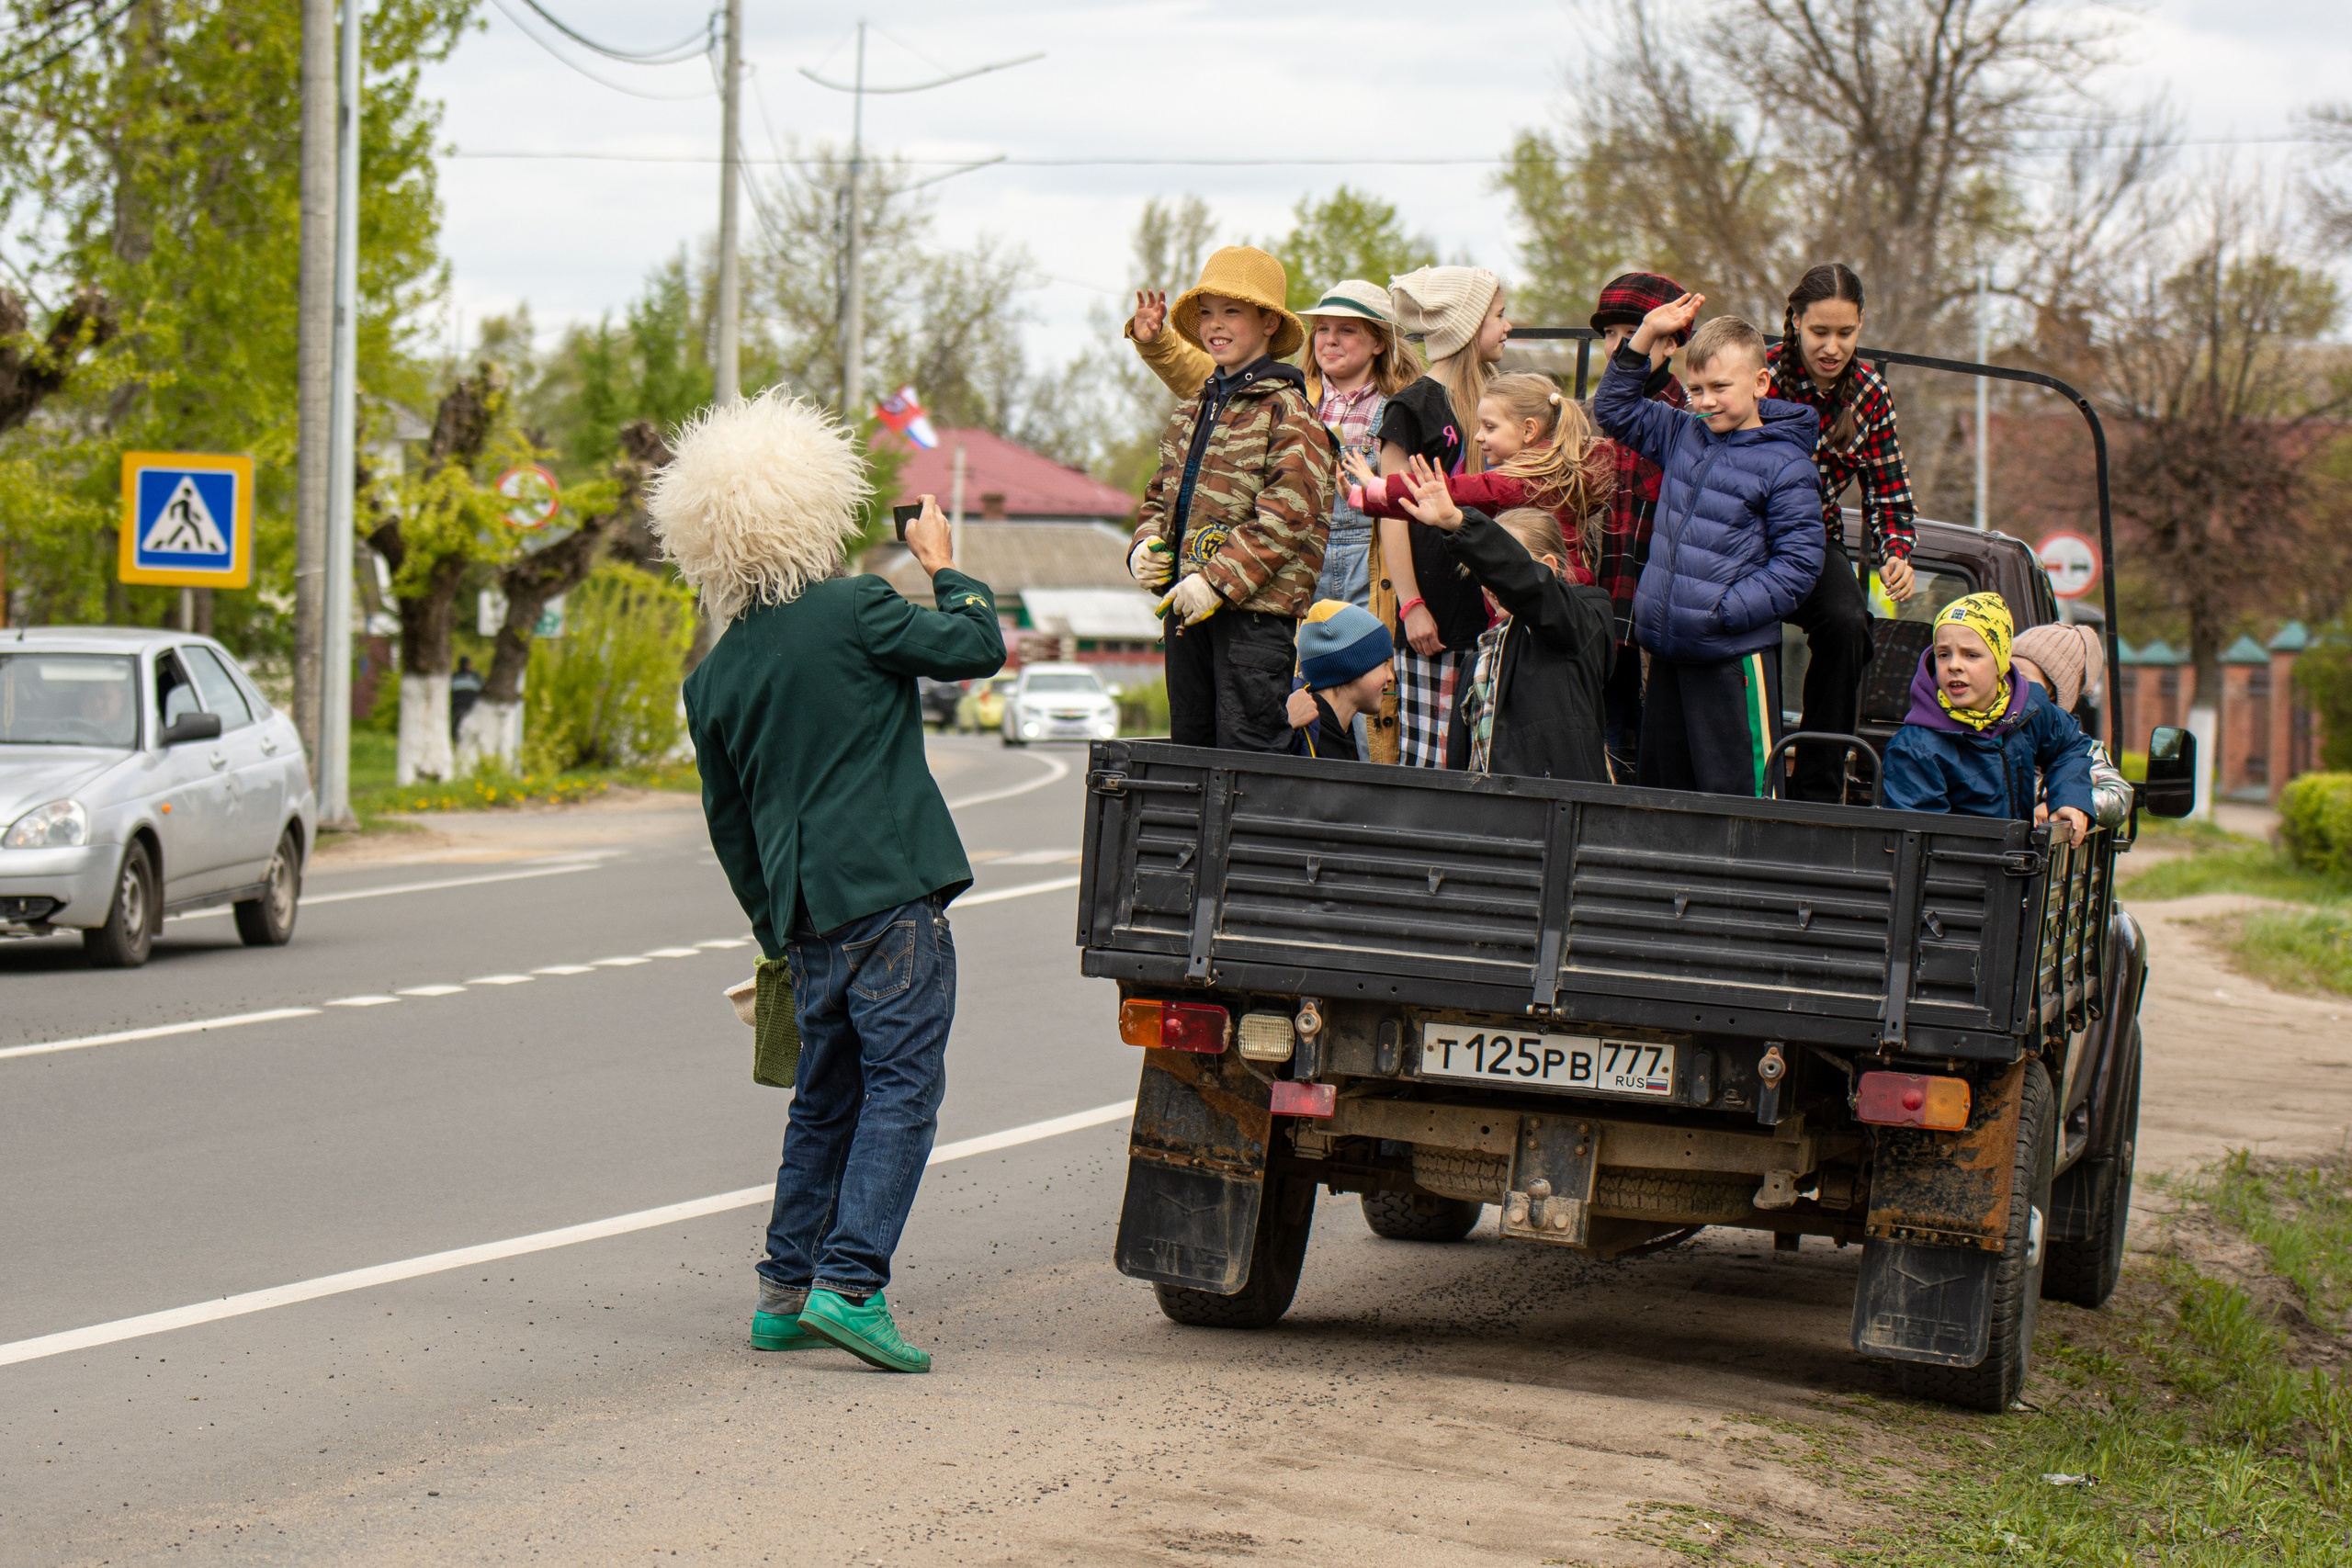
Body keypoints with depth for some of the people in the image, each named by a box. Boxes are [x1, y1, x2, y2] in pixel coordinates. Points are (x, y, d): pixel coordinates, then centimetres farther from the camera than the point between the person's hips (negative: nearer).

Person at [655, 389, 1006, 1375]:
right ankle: (850, 1283, -16)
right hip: (890, 893, -6)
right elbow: (978, 646, -1)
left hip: (805, 915, 6)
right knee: (903, 1083, -6)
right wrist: (941, 565, 16)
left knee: (826, 1098, 17)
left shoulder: (713, 678, 12)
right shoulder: (854, 611, -7)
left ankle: (785, 1291, 19)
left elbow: (728, 823, 18)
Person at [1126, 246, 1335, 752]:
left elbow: (1289, 512, -16)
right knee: (1189, 743, 11)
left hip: (1254, 603, -8)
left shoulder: (1287, 410, -7)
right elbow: (1160, 495, 27)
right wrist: (1145, 546, 5)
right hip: (1187, 603, 8)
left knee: (1246, 747, -11)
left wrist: (1219, 580, -20)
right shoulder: (1193, 413, 19)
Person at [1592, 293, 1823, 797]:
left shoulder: (1786, 466, -9)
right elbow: (1614, 410, 24)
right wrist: (1645, 336, 11)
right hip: (1668, 651, 7)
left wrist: (1725, 610, -19)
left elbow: (1798, 563, -11)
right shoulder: (1683, 436, 11)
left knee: (1735, 791, -8)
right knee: (1658, 787, 14)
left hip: (1734, 657, -7)